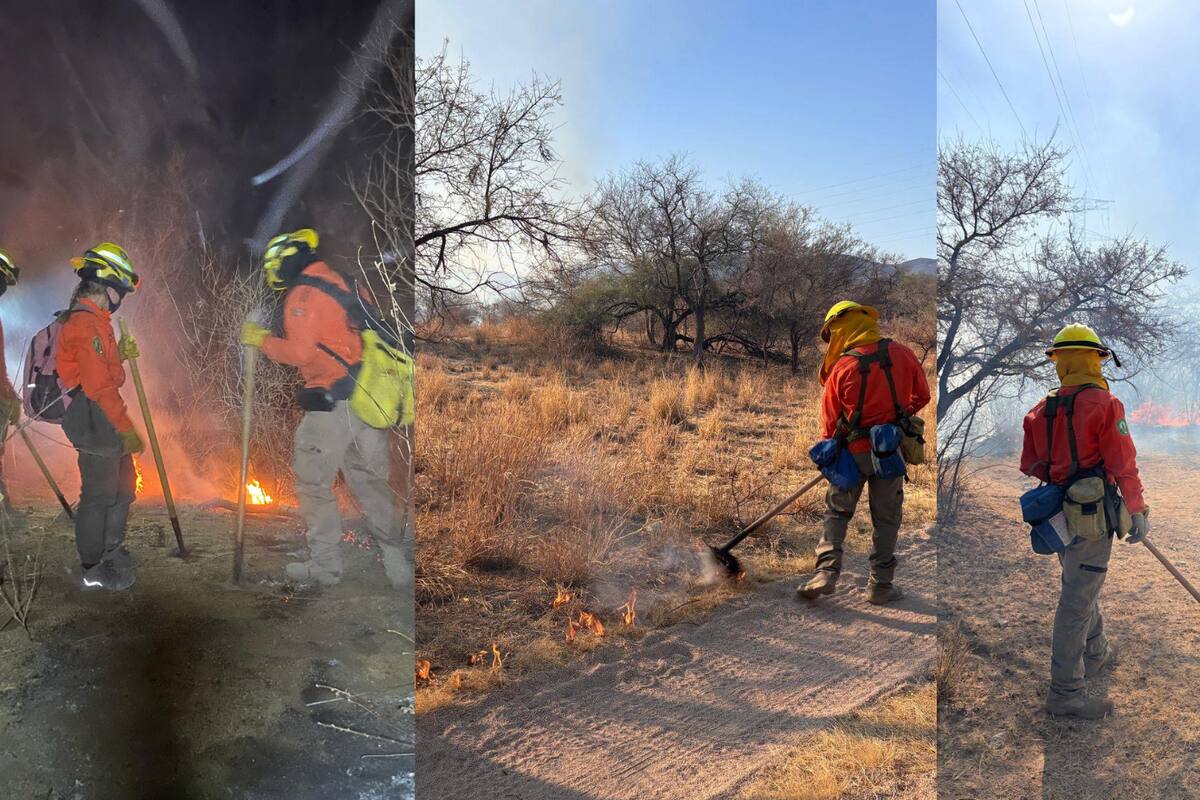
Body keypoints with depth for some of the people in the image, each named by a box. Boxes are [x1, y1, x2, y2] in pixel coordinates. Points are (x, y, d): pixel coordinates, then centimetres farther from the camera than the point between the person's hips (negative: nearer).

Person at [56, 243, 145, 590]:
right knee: (99, 495, -1)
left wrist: (121, 354, 6)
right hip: (96, 421, -11)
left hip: (105, 420, 11)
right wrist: (126, 429, -19)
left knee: (123, 486, 21)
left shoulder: (91, 319, 16)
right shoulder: (86, 324, -18)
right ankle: (93, 570, 11)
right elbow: (99, 387, -22)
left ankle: (111, 550, 37)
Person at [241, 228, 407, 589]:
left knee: (314, 483, 6)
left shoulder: (303, 295, -8)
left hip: (331, 403, -8)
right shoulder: (345, 284, 16)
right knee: (370, 481, 14)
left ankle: (326, 565, 13)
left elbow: (300, 353, -15)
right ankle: (396, 562, 16)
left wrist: (261, 340, -1)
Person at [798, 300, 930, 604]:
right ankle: (880, 585, 16)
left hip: (854, 452, -2)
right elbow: (921, 396, 9)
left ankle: (827, 571, 2)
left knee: (837, 511, 14)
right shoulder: (902, 354, -4)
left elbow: (830, 422, -3)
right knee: (886, 517, 12)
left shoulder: (842, 367, -11)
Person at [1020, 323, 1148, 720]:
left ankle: (1096, 654, 43)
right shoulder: (1104, 404, -13)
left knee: (1081, 586, 25)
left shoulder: (1041, 410, 6)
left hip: (1059, 512, 7)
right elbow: (1123, 466, -12)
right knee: (1077, 601, -3)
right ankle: (1065, 691, 2)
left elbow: (1030, 466, 10)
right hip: (1093, 513, -7)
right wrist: (1138, 512, -1)